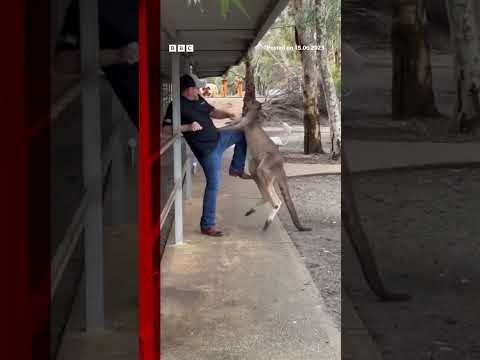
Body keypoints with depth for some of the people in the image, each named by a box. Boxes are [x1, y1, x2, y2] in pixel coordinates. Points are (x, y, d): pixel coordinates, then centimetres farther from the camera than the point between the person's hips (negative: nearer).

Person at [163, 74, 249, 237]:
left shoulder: (199, 100, 6)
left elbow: (213, 112, 20)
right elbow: (166, 128, -23)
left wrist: (227, 114, 1)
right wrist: (187, 127, -32)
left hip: (218, 138, 8)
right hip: (207, 150, -8)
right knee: (213, 185, -8)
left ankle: (236, 168, 29)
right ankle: (207, 226, 0)